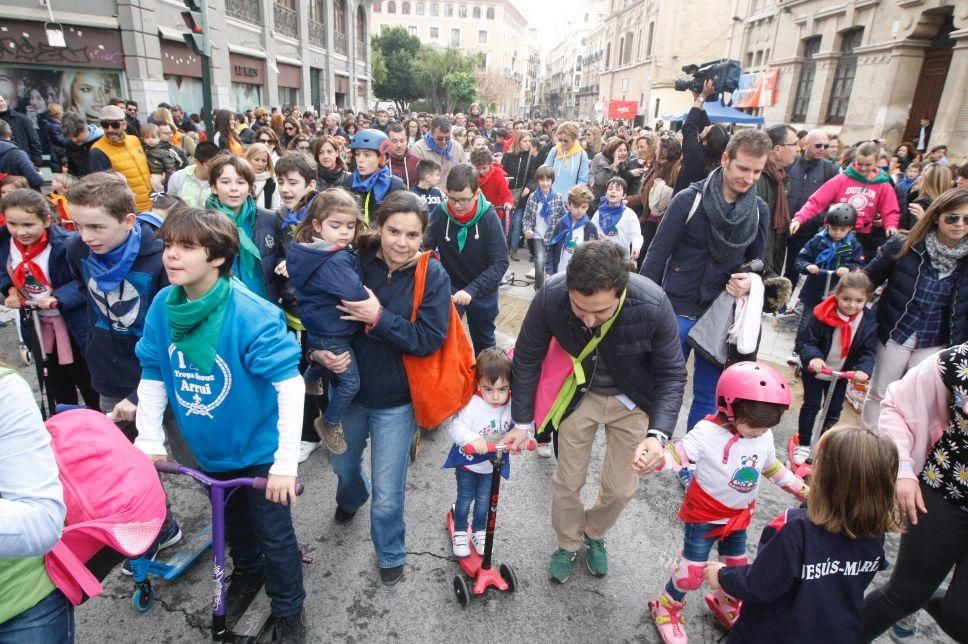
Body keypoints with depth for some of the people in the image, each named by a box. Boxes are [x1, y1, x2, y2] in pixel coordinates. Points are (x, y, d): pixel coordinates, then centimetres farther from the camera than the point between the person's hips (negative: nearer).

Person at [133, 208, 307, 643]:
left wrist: (286, 461, -28)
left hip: (258, 447, -5)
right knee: (232, 522, 27)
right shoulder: (163, 306, -9)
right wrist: (149, 441, -1)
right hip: (209, 447, 6)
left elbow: (290, 383, -28)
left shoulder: (251, 314, -28)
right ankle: (247, 570, 57)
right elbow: (152, 376, 2)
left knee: (273, 533, 9)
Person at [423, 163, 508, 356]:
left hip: (483, 290, 0)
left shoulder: (489, 217, -23)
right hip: (449, 286, 1)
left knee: (484, 340, 18)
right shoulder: (440, 213, -19)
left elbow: (501, 262, -26)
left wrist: (472, 290, -38)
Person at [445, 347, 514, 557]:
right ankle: (460, 532, 40)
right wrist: (472, 439, -54)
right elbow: (456, 428, -35)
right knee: (465, 498, 17)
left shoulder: (512, 405, -17)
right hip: (468, 462, -3)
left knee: (484, 500, 22)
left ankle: (479, 532, 45)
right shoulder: (471, 405, -31)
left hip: (492, 465, 4)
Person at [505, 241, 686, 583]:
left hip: (632, 401, 0)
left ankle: (594, 534, 43)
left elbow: (672, 374, -20)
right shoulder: (550, 297, -32)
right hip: (579, 394, 1)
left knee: (621, 489, 10)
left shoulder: (653, 305, -35)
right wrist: (521, 422, -11)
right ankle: (568, 544, 40)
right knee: (567, 482, 9)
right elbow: (527, 359, -14)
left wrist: (659, 433, -34)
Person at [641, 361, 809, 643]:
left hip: (739, 517, 6)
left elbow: (772, 467, 12)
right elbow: (678, 454, -32)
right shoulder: (708, 431, -26)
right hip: (704, 515, -6)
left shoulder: (764, 436, -5)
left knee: (737, 568, 22)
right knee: (692, 571, -1)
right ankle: (666, 608, 26)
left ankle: (726, 606, 52)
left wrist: (802, 489, 15)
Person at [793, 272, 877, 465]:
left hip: (841, 375, 4)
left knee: (834, 410, 15)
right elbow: (805, 340, -21)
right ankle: (804, 444, 21)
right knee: (811, 406, 7)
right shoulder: (822, 315, -24)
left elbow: (868, 351, -9)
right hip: (816, 371, -4)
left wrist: (863, 369, -28)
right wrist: (813, 357, -40)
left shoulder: (869, 322, -13)